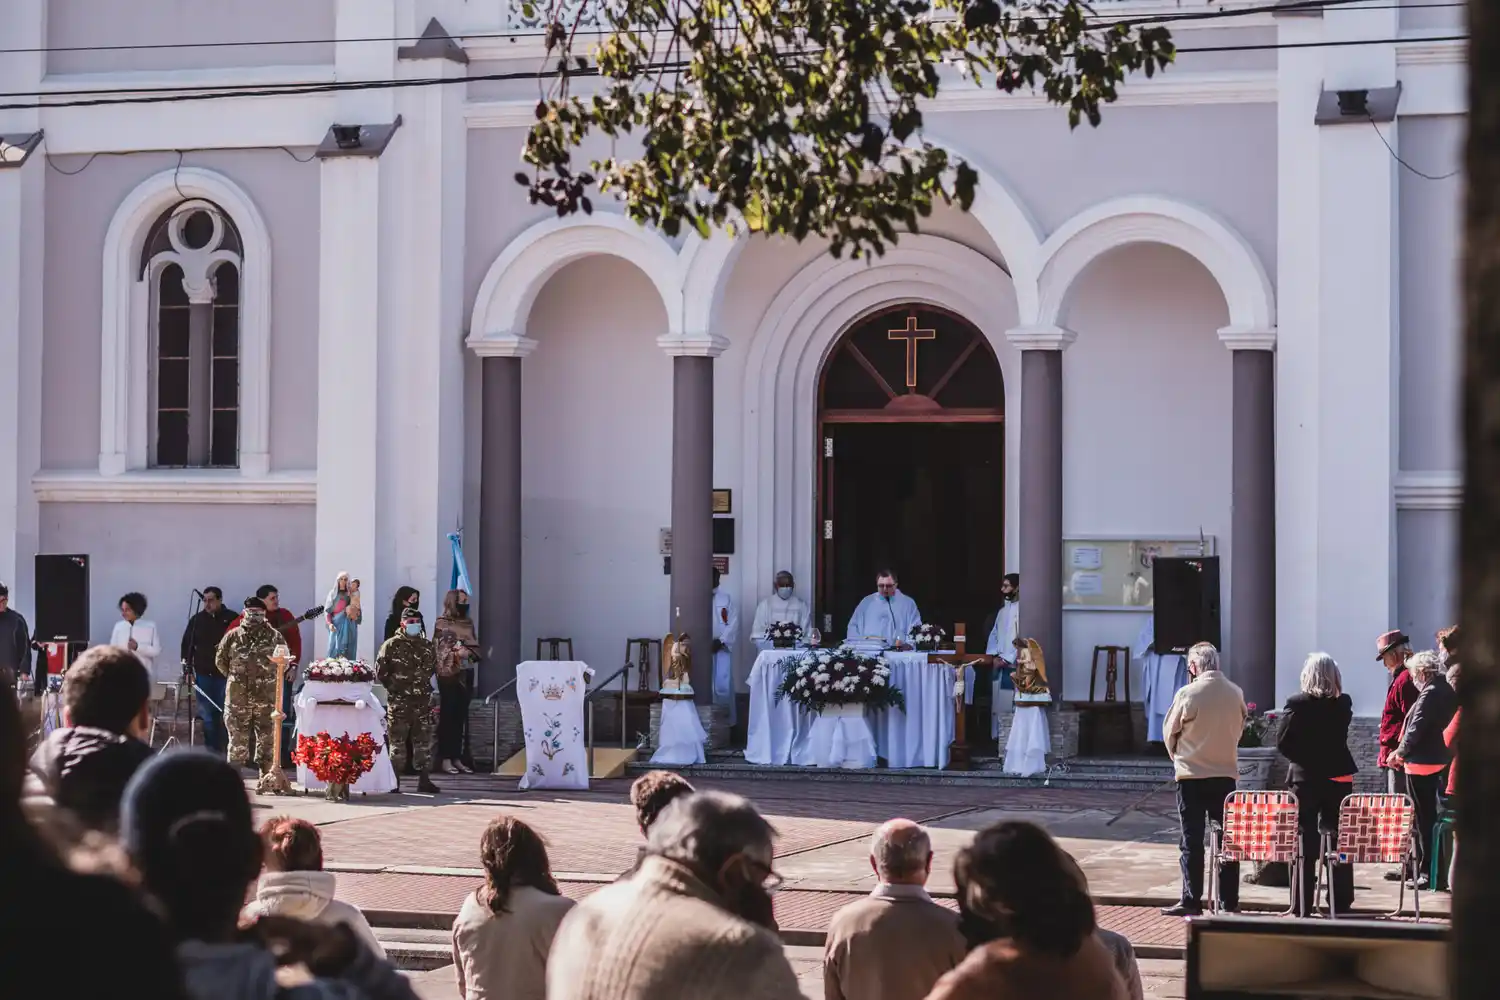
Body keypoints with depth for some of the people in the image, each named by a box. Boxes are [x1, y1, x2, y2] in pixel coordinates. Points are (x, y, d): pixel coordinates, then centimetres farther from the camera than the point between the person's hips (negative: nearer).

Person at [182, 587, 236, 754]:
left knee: (225, 714, -2)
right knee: (207, 715, 3)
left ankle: (225, 750, 5)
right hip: (203, 674, 2)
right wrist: (188, 669, 3)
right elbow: (187, 644, 10)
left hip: (226, 674, -2)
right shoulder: (197, 620, 8)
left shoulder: (232, 619, 0)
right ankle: (211, 751, 10)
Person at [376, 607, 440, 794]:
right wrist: (393, 687, -4)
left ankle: (423, 779, 10)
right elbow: (380, 670, -4)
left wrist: (424, 685, 14)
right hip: (399, 702, -4)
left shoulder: (427, 646, 11)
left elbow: (433, 668, 23)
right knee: (397, 742, -2)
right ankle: (394, 781, 2)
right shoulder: (391, 646, -3)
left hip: (422, 701, 4)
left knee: (423, 741, 5)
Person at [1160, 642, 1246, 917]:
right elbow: (1240, 728, 10)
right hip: (1226, 773, 3)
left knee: (1192, 841, 1)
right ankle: (1229, 901, 9)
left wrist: (1176, 755, 17)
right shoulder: (1235, 693, -1)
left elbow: (1170, 731, -1)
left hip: (1192, 774, -3)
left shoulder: (1188, 693, -12)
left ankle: (1191, 901, 0)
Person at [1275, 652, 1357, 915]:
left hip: (1305, 777, -2)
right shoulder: (1344, 704, -2)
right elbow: (1339, 737, 9)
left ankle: (1303, 906, 1)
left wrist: (1302, 757, 4)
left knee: (1305, 844, 2)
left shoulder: (1296, 703, -11)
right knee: (1339, 842, 11)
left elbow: (1283, 742, -11)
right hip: (1338, 777, 2)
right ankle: (1341, 904, 14)